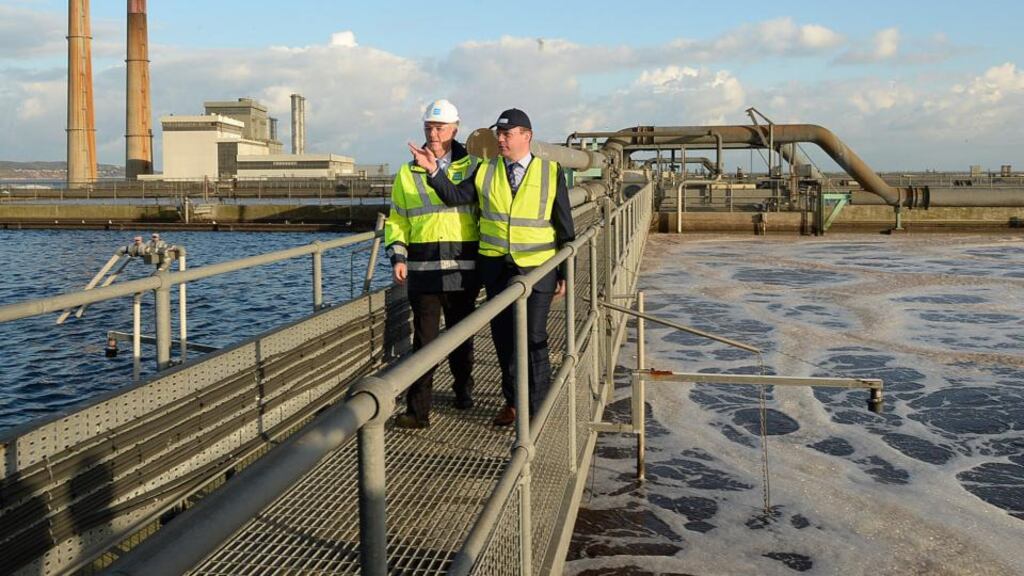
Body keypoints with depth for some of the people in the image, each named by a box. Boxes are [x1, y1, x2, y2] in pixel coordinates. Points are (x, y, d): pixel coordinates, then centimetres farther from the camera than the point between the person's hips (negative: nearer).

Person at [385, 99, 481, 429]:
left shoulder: (473, 167, 5)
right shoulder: (408, 173, 9)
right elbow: (397, 220, 13)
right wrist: (398, 256, -1)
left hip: (463, 268, 0)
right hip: (423, 268, 0)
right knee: (424, 339, -4)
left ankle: (463, 389, 35)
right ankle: (418, 410, -3)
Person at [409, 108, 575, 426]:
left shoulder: (550, 172, 0)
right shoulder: (485, 171, 7)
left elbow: (564, 226, 2)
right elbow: (454, 196, 2)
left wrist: (565, 273, 0)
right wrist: (434, 170, -14)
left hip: (537, 268, -3)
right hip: (496, 268, 3)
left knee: (533, 339, -1)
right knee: (503, 336, 11)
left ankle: (537, 408, 12)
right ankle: (513, 400, 28)